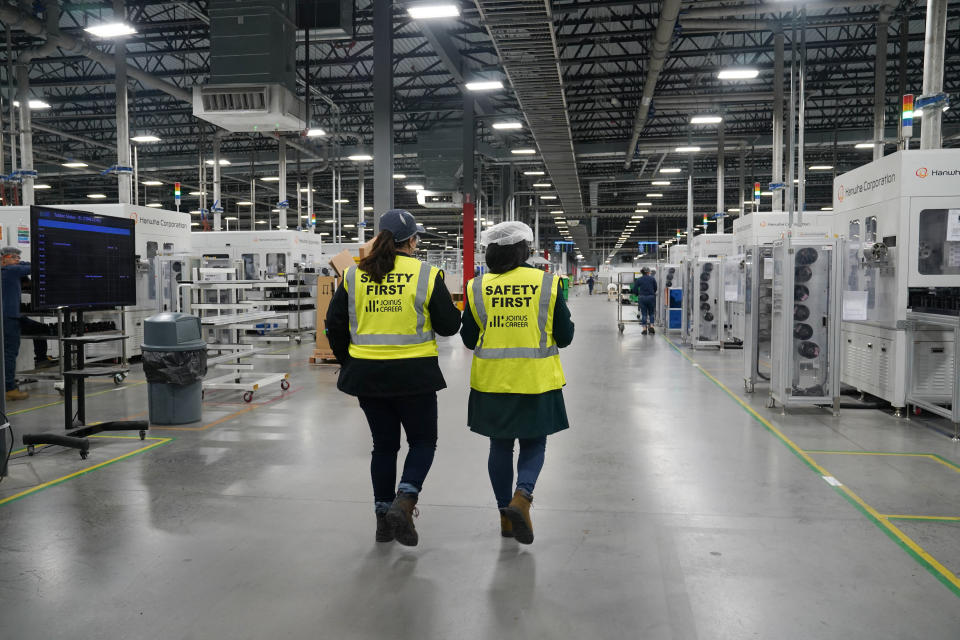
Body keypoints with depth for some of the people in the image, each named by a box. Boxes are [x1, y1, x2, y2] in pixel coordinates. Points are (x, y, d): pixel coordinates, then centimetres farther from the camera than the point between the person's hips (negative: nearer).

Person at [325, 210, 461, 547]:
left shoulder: (354, 275, 2)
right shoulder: (426, 275, -8)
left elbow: (335, 324, 5)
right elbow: (449, 326, -5)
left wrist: (347, 360, 18)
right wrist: (452, 309, 16)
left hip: (366, 374, 4)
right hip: (413, 375, -3)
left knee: (384, 444, 17)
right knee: (423, 441, 13)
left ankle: (384, 515, 22)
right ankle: (404, 502, -7)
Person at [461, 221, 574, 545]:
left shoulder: (477, 288, -3)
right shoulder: (547, 284, -6)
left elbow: (468, 339, 3)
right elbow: (564, 336, -2)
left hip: (491, 382, 2)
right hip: (536, 381, -1)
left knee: (500, 447, 14)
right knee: (533, 445, 12)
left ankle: (506, 516, 21)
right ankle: (522, 497, -12)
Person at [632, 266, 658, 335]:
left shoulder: (638, 280, 3)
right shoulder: (652, 278, 3)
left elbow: (635, 290, 1)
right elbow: (655, 288, 8)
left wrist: (638, 295, 19)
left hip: (642, 298, 0)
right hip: (651, 297, 0)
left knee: (644, 314, 5)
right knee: (651, 313, 15)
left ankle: (644, 329, 2)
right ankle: (651, 326, 3)